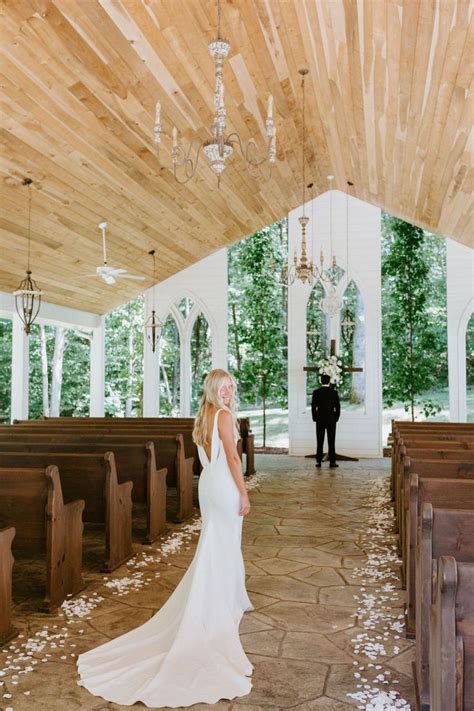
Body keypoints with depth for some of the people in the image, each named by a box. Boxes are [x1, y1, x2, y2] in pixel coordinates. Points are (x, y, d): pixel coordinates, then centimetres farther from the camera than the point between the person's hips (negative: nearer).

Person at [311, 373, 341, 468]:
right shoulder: (334, 392, -4)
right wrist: (336, 418, 9)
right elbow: (338, 407, -2)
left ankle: (319, 461, 3)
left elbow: (313, 407, -2)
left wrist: (315, 419, 8)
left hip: (320, 420, 1)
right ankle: (332, 461, 2)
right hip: (331, 420, 0)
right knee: (331, 442, 3)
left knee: (319, 442, 4)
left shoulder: (316, 392, -4)